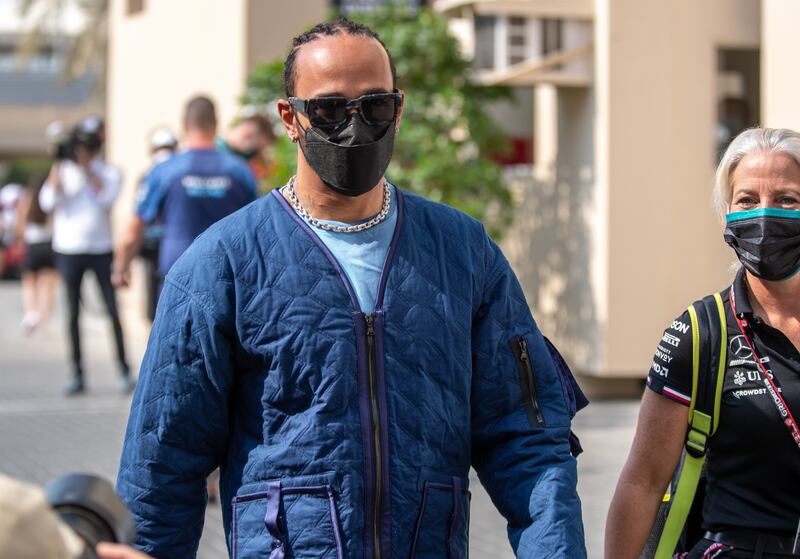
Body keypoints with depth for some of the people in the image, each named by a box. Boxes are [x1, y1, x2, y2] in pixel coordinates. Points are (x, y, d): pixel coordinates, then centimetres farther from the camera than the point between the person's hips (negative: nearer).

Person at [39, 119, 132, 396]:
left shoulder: (109, 172, 3)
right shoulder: (62, 170, 6)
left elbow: (107, 197, -16)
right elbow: (48, 202, -6)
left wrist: (87, 169, -15)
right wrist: (58, 167, -14)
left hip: (101, 249, -1)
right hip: (68, 249, 1)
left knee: (113, 311, -4)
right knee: (73, 314, 2)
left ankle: (125, 371, 3)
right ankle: (77, 375, 7)